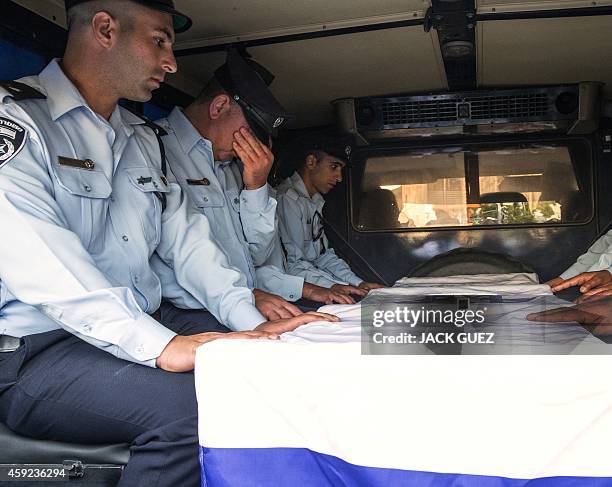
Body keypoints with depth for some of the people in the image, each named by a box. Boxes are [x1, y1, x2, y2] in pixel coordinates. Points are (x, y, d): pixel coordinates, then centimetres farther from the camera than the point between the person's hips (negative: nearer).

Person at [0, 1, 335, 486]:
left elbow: (184, 237, 9)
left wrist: (251, 320, -6)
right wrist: (162, 345, -34)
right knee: (188, 404, -31)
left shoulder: (144, 138, 16)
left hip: (147, 324, 8)